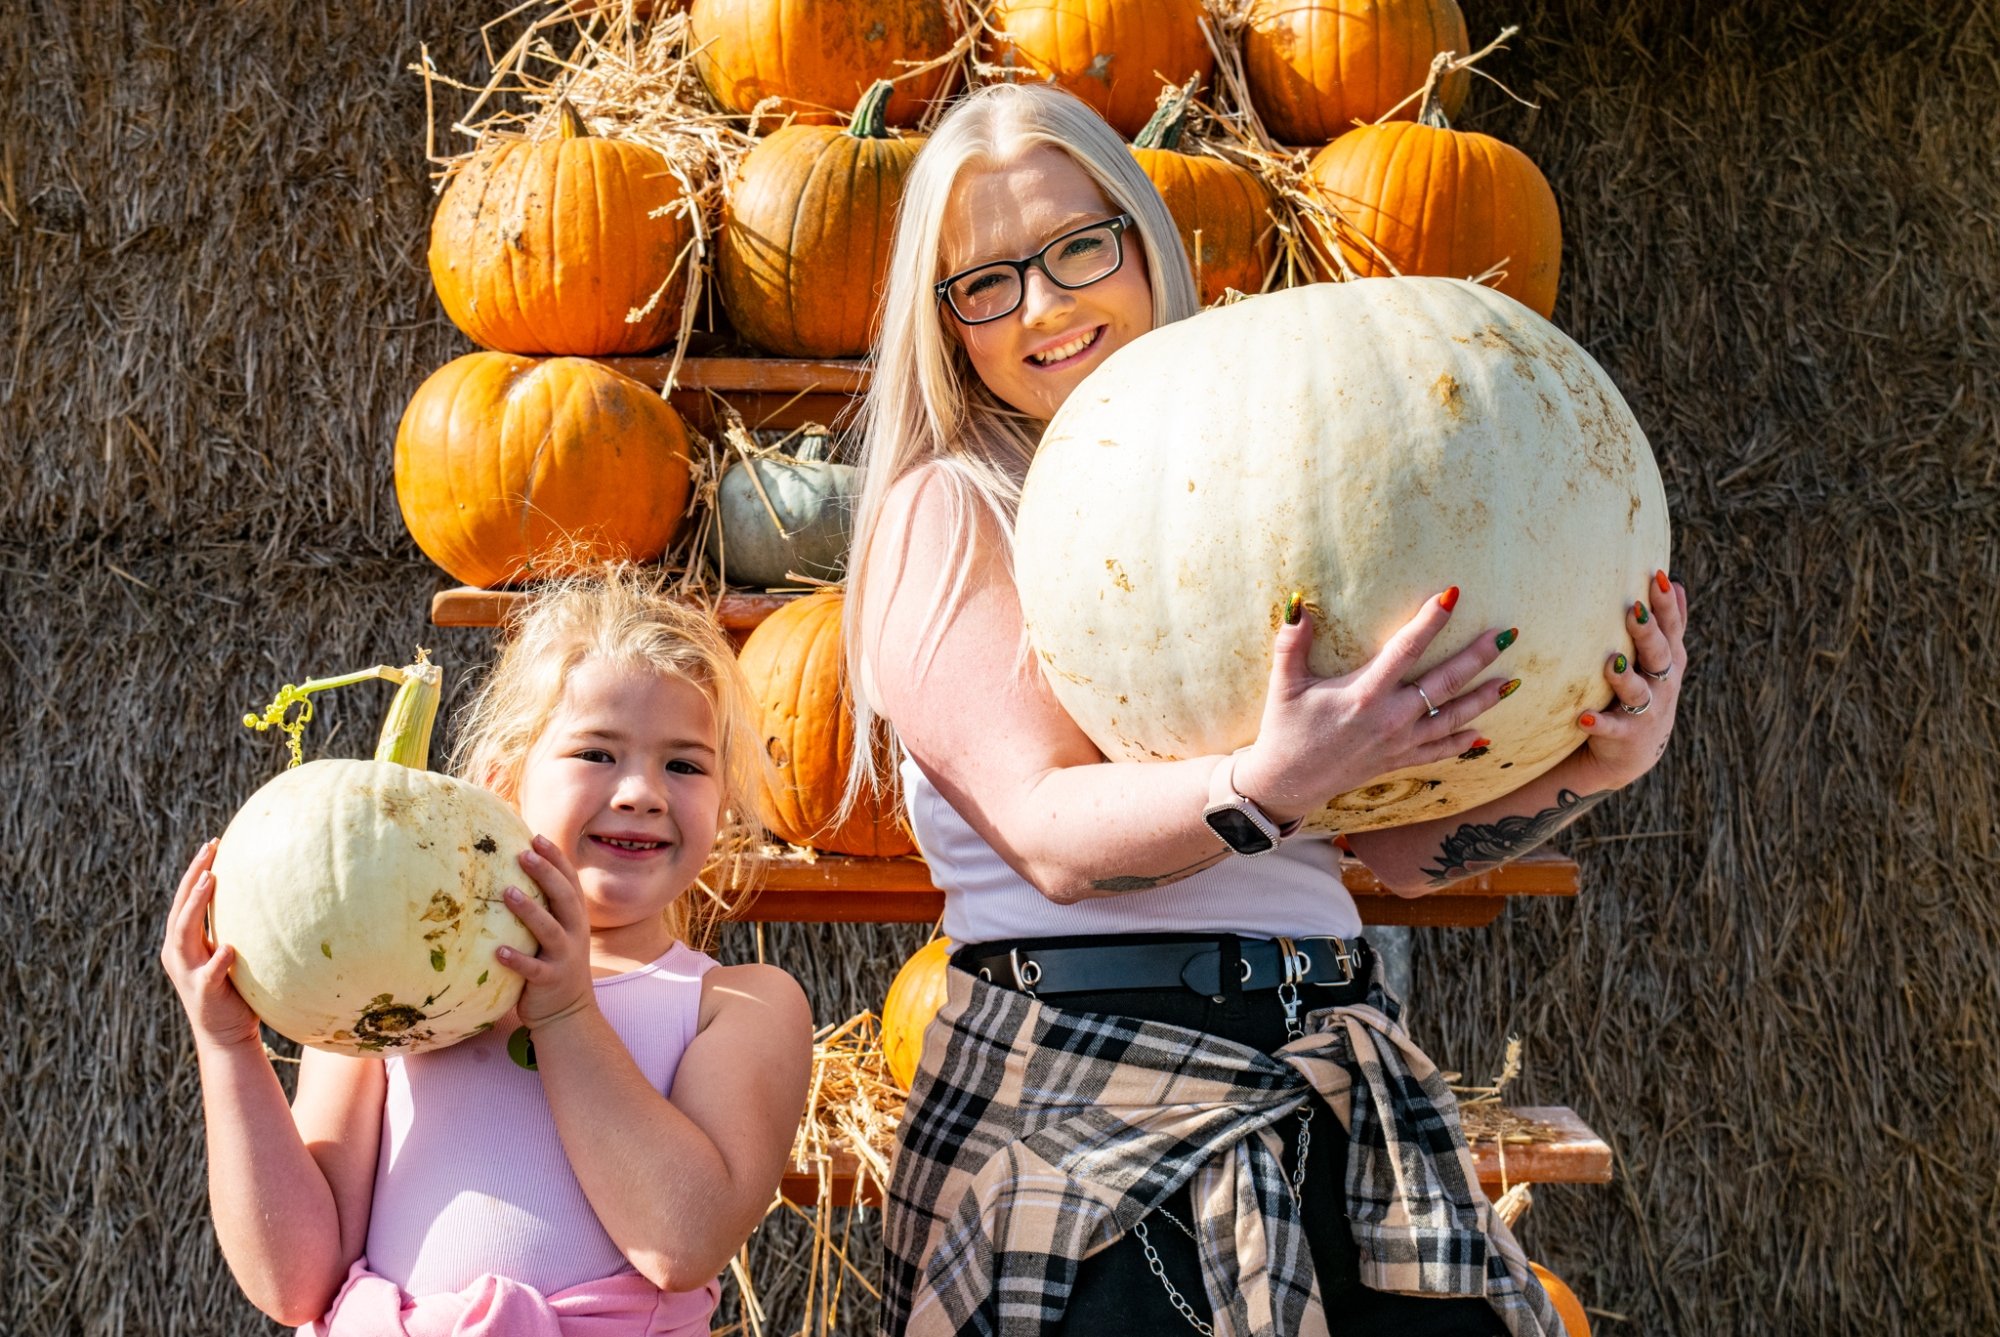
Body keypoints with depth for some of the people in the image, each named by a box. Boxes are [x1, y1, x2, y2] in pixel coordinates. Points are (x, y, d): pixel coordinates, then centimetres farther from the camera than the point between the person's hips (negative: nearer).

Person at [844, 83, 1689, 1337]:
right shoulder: (945, 509, -1)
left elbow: (1403, 843, 10)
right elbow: (1052, 833, -14)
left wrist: (1592, 765, -6)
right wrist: (1267, 788, -30)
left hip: (1339, 1081, 5)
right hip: (1085, 1083, -4)